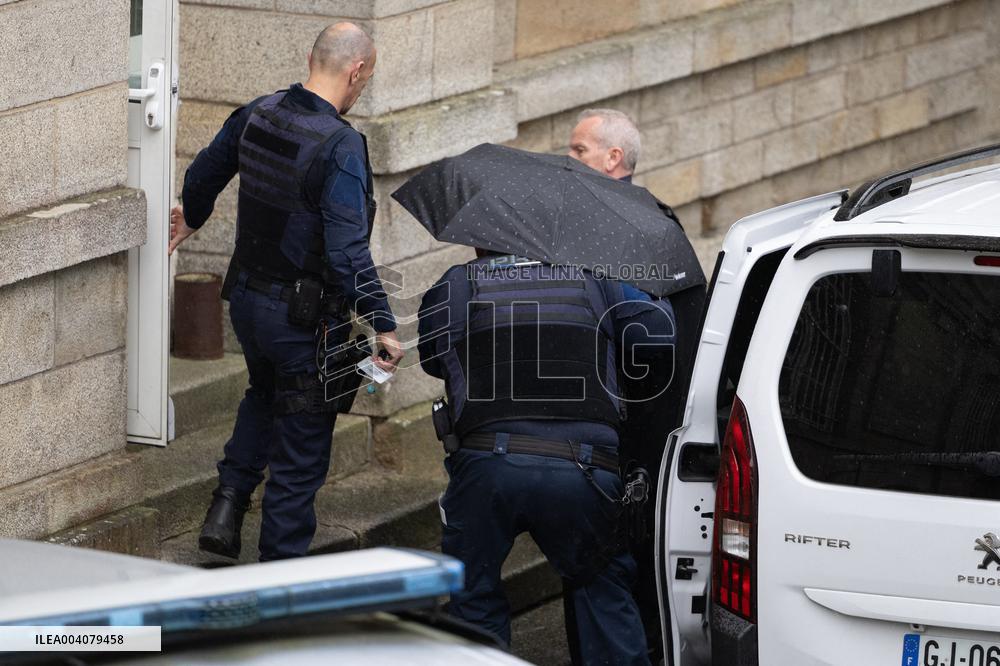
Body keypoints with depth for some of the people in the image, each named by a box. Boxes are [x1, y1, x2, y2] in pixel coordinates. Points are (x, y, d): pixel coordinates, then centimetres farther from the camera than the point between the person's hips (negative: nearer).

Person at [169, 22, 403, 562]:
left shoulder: (257, 114, -1)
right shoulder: (341, 146, -23)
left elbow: (204, 173, 18)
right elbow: (348, 253, -29)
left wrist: (193, 217, 39)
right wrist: (382, 326, -24)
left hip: (245, 296, 7)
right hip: (304, 316, -7)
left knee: (265, 392, 34)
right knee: (300, 455, 6)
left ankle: (229, 501, 22)